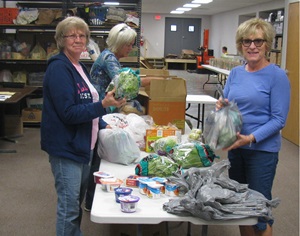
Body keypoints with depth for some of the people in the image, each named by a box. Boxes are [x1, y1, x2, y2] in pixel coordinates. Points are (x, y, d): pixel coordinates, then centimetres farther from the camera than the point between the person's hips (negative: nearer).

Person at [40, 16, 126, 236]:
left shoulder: (80, 67, 11)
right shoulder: (59, 68, -16)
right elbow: (68, 113, -23)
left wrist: (103, 125, 14)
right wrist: (103, 104, -28)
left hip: (83, 146, 9)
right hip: (66, 148, -9)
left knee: (77, 202, 20)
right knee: (69, 208, 0)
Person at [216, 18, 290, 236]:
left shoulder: (277, 76, -13)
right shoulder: (235, 73, 4)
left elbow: (279, 120, -15)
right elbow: (226, 105, 12)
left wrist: (251, 138, -26)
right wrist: (221, 107, -11)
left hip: (262, 149, -6)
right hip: (235, 146, 6)